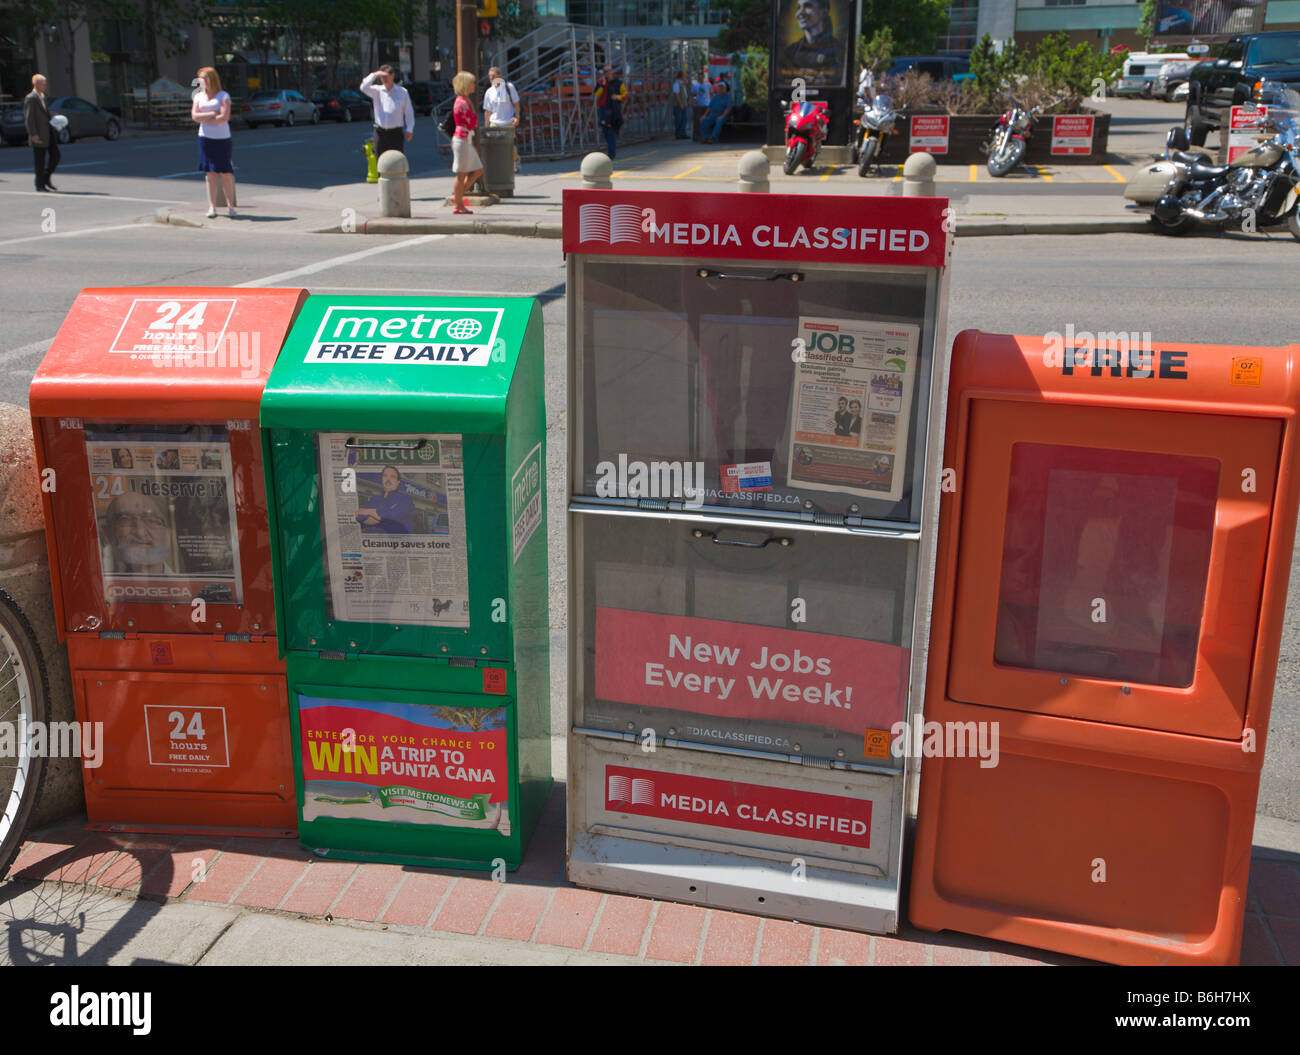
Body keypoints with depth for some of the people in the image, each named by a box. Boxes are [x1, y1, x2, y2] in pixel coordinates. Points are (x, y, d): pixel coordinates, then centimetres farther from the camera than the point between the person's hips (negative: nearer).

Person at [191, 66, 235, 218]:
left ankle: (230, 206, 5)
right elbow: (194, 116, 1)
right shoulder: (199, 96, 12)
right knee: (210, 173, 1)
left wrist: (204, 119, -5)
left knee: (225, 173, -3)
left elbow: (225, 117, -12)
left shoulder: (223, 96, 0)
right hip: (205, 138, 3)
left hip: (222, 138, -3)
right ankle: (212, 207, 2)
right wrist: (213, 114, -9)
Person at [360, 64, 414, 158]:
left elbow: (409, 112, 5)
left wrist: (409, 129, -4)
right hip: (380, 133, 2)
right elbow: (364, 88, -11)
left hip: (396, 133, -2)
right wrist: (374, 75, -17)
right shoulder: (377, 91, 7)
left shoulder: (402, 92, 5)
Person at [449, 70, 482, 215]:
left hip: (466, 140, 10)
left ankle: (456, 196, 16)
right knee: (462, 173, -4)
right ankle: (458, 205, 4)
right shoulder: (461, 103, -16)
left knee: (478, 170, 12)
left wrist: (472, 145, 22)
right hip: (461, 140, -10)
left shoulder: (463, 101, 15)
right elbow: (473, 124, -17)